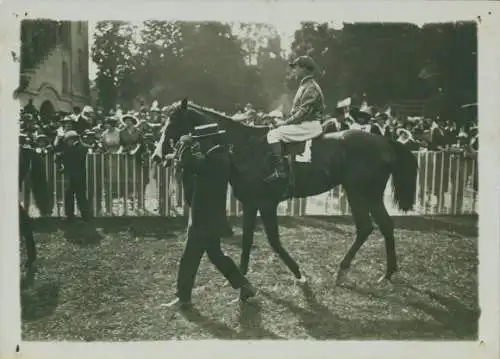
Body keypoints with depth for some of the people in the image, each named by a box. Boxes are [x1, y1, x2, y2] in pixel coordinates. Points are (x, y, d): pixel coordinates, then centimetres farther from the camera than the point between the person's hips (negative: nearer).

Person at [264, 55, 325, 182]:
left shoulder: (310, 87, -15)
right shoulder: (304, 86, 18)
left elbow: (303, 111, -21)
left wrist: (285, 123, -15)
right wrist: (285, 121, 11)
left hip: (309, 126, -10)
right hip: (304, 124, 10)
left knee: (273, 134, -17)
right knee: (276, 132, 16)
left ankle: (279, 170, -22)